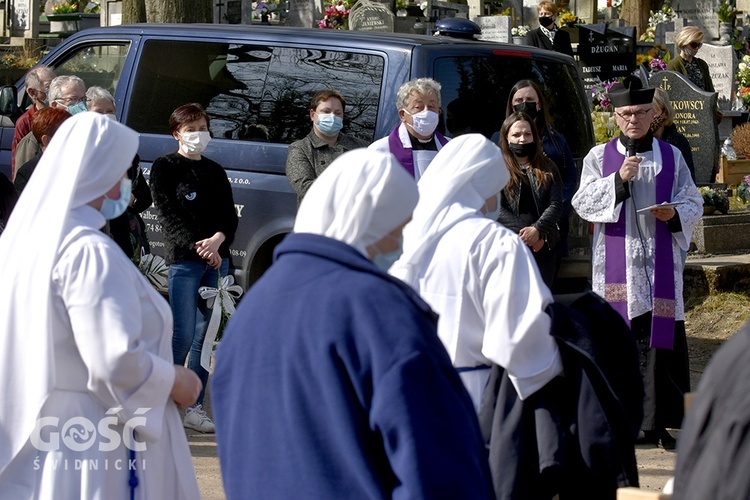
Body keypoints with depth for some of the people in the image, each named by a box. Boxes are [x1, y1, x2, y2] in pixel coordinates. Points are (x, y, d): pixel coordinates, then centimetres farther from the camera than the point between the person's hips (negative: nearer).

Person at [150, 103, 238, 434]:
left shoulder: (214, 171, 18)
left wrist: (217, 239, -11)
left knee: (205, 337, 5)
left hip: (217, 260, 5)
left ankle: (195, 407, 9)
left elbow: (230, 216, 10)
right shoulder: (165, 167, 2)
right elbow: (169, 213, -7)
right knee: (183, 335, -12)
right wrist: (199, 246, -17)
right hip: (183, 260, -5)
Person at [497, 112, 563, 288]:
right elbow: (497, 209, -5)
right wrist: (525, 235, -14)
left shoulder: (547, 168, 13)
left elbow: (556, 205, 2)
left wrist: (537, 230, -15)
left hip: (544, 247, 3)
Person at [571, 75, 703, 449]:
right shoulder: (599, 157, 7)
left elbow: (694, 204, 10)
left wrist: (675, 213, -12)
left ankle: (658, 422, 0)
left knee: (659, 340, -4)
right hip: (616, 262, -1)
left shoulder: (671, 157, 10)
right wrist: (617, 180, -15)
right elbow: (583, 203, -2)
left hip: (659, 263, 1)